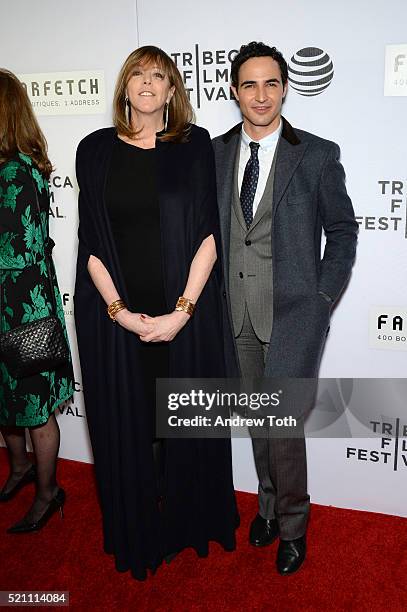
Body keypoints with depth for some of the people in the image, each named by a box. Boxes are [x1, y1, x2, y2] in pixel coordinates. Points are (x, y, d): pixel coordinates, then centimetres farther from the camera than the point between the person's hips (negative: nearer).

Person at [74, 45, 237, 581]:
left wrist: (182, 311, -13)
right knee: (124, 424, 10)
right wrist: (118, 310, -10)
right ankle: (136, 533, 33)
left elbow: (209, 233, -5)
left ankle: (190, 522, 36)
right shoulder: (96, 150, 6)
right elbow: (90, 240, 1)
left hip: (186, 311, -1)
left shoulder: (196, 145, 2)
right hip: (114, 312, 1)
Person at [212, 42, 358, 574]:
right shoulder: (215, 154, 5)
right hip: (237, 313, 4)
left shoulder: (318, 155, -4)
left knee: (283, 423, -5)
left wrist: (323, 298, -5)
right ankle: (269, 504, 38)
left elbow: (342, 230, 1)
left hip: (293, 312, -3)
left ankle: (292, 525, 20)